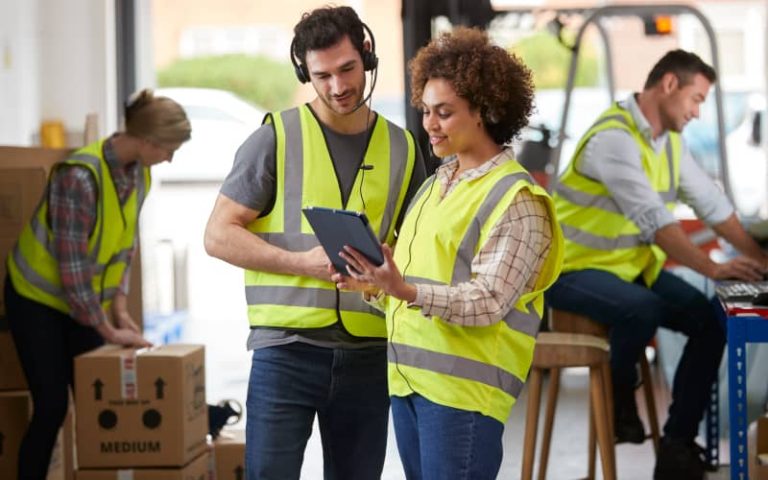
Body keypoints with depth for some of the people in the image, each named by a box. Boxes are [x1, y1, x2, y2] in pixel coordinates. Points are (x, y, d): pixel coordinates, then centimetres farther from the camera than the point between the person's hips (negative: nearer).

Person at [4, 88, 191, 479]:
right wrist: (108, 331, -21)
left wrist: (119, 305, -3)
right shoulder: (80, 176, -30)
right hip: (38, 300, -6)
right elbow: (71, 266, -27)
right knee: (52, 406, -6)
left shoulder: (138, 170, -6)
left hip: (87, 302, 7)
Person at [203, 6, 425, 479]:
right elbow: (219, 235, -3)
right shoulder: (277, 137, -1)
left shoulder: (402, 149, 9)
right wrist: (303, 263, -15)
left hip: (368, 355, 3)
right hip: (286, 349, -3)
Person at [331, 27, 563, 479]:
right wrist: (376, 283, 0)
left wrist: (407, 291, -29)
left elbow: (487, 302, -17)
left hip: (463, 385, -8)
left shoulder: (516, 199, -9)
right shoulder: (437, 183, 17)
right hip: (407, 375, 8)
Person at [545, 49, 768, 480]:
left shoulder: (670, 139, 6)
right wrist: (713, 268, -34)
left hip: (635, 264, 9)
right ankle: (618, 395, -5)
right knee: (643, 310, -35)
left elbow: (711, 202, 7)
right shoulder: (614, 137, -23)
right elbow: (652, 218, -31)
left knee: (709, 321, -9)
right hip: (577, 268, -8)